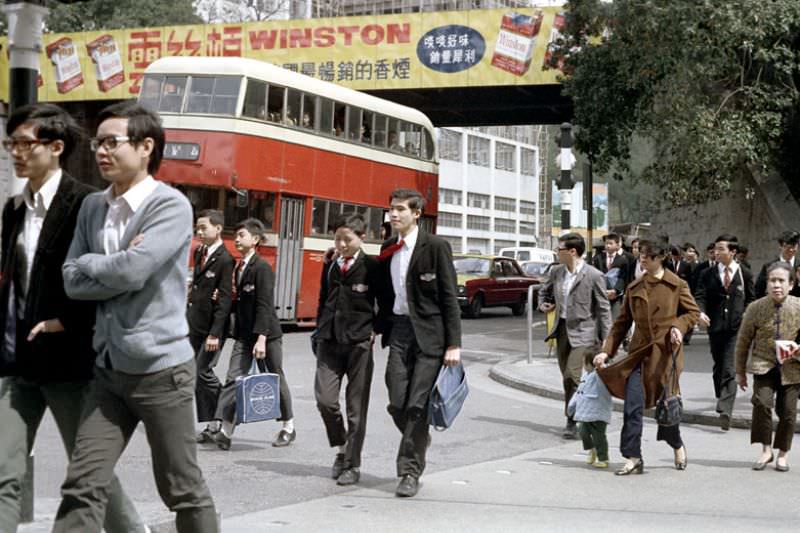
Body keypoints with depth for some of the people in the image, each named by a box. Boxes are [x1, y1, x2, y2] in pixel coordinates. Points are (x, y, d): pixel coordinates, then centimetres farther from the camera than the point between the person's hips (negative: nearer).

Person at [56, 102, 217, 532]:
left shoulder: (171, 205, -12)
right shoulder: (92, 207, 9)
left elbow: (131, 272, -23)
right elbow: (72, 282, 3)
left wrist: (89, 263, -5)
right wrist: (117, 267, -11)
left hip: (160, 368, -6)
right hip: (109, 370, 6)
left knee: (182, 490, 7)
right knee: (82, 487, 0)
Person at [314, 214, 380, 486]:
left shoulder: (372, 267, -4)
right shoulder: (330, 267, 11)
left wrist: (376, 330, -5)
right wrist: (321, 330, 11)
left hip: (359, 342, -4)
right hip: (329, 341, 4)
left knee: (356, 407, 2)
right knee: (325, 400, -5)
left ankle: (352, 465, 11)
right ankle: (342, 448, 20)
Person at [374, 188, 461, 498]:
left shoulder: (435, 246, -7)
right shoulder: (388, 249, 11)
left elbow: (450, 296, -8)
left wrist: (454, 344, -12)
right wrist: (378, 328, 13)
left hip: (428, 332, -5)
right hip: (398, 329, 5)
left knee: (418, 404, -5)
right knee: (397, 405, 3)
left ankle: (410, 471, 4)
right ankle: (419, 440, 32)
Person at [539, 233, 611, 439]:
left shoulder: (594, 276, -10)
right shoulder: (556, 272, 7)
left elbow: (603, 308, -7)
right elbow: (544, 291, 27)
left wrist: (607, 340, -9)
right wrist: (544, 304, 5)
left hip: (582, 332, -6)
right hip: (562, 329, 6)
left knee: (572, 375, -15)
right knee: (567, 377, 12)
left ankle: (572, 420, -5)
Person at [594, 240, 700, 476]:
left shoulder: (676, 285, -1)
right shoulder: (634, 288, 8)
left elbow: (693, 312, 8)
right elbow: (622, 323, 12)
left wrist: (679, 326, -11)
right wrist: (606, 351, 5)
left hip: (666, 350, -3)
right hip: (639, 351, 3)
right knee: (633, 405, -7)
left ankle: (678, 446, 32)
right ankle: (633, 458, -1)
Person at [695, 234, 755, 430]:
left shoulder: (744, 274, 5)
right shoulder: (708, 274, 6)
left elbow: (750, 299, 13)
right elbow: (700, 296, -1)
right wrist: (700, 312, -20)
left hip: (736, 328, -3)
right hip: (715, 326, 3)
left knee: (729, 370, -12)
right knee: (718, 367, 14)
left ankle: (725, 411, -19)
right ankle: (722, 401, 32)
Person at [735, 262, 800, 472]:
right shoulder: (756, 308, -6)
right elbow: (743, 341, 3)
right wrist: (740, 371, 7)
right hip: (764, 366, -1)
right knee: (762, 403, -19)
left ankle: (782, 454, 22)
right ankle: (766, 450, -2)